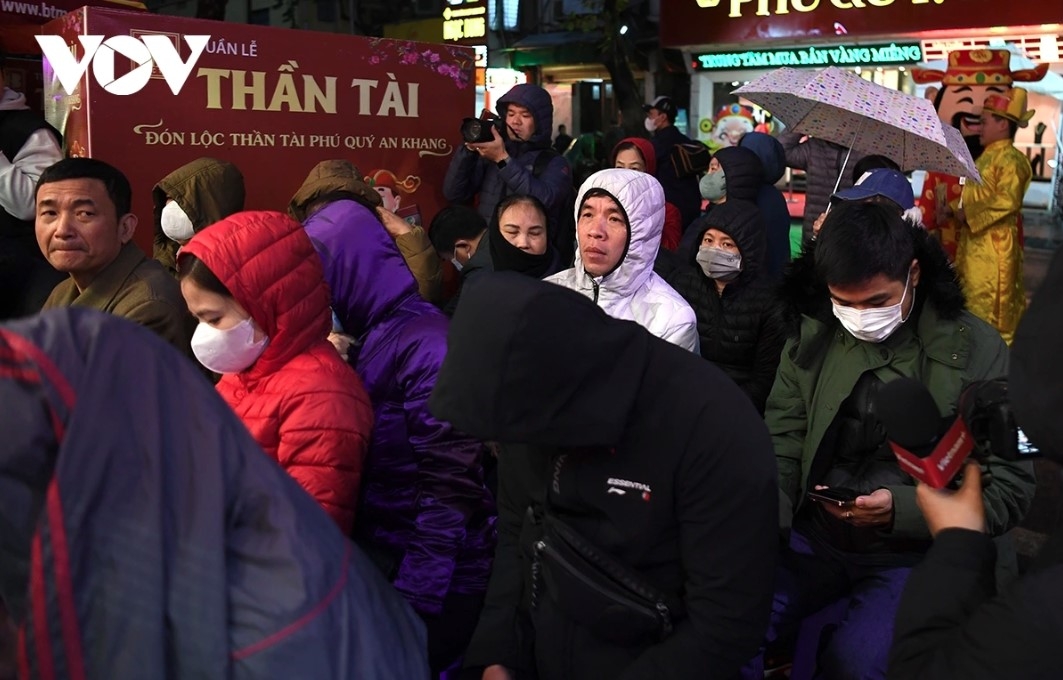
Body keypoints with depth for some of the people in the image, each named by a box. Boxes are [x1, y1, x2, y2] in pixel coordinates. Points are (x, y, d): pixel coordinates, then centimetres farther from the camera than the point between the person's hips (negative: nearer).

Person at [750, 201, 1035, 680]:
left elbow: (1009, 490, -8)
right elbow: (782, 442, 4)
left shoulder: (976, 351, -8)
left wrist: (902, 510, -23)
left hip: (915, 554, -3)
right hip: (813, 539, 3)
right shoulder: (811, 333, 1)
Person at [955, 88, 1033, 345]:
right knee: (973, 297, 15)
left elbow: (1006, 201, -24)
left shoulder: (1010, 159, -14)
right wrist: (960, 210, 5)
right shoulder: (987, 156, 15)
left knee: (991, 302, -4)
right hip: (975, 240, 10)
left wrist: (969, 214, -18)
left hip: (995, 243, -10)